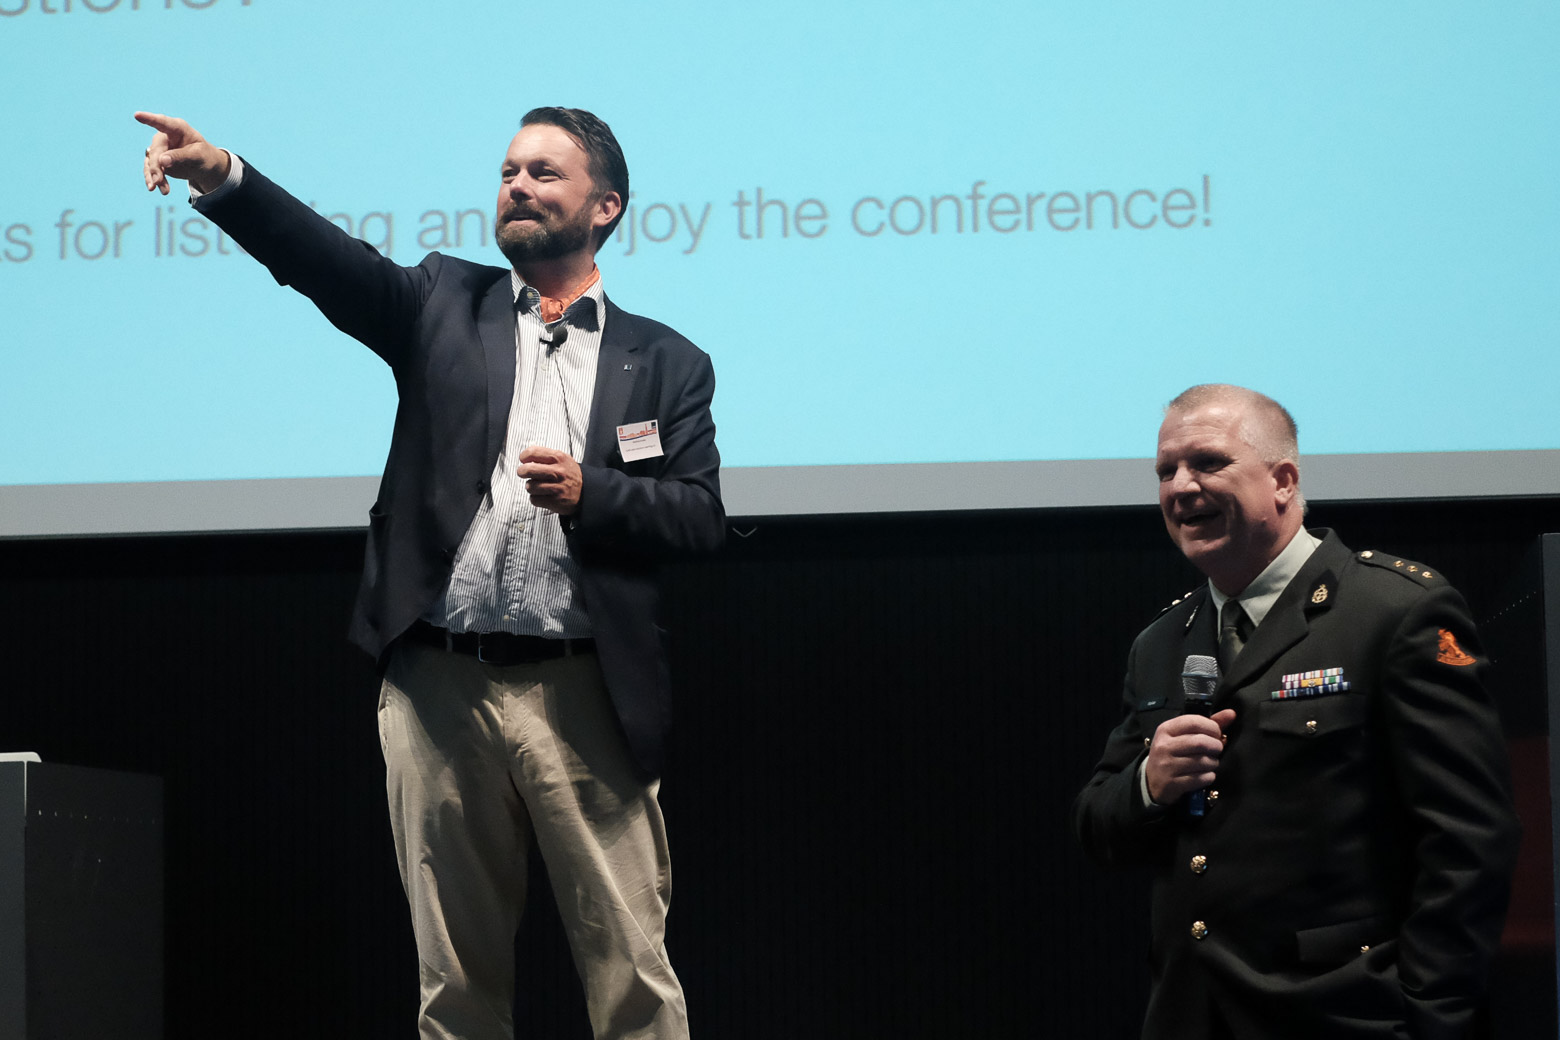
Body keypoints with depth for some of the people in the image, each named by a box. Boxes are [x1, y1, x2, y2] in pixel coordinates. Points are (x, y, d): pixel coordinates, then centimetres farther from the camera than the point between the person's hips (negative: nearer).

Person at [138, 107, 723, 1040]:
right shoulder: (445, 306, 13)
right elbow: (328, 261, -3)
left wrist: (591, 491, -13)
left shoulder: (667, 362, 11)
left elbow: (702, 518, 5)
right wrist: (222, 177, -20)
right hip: (440, 687, 1)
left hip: (583, 700, -1)